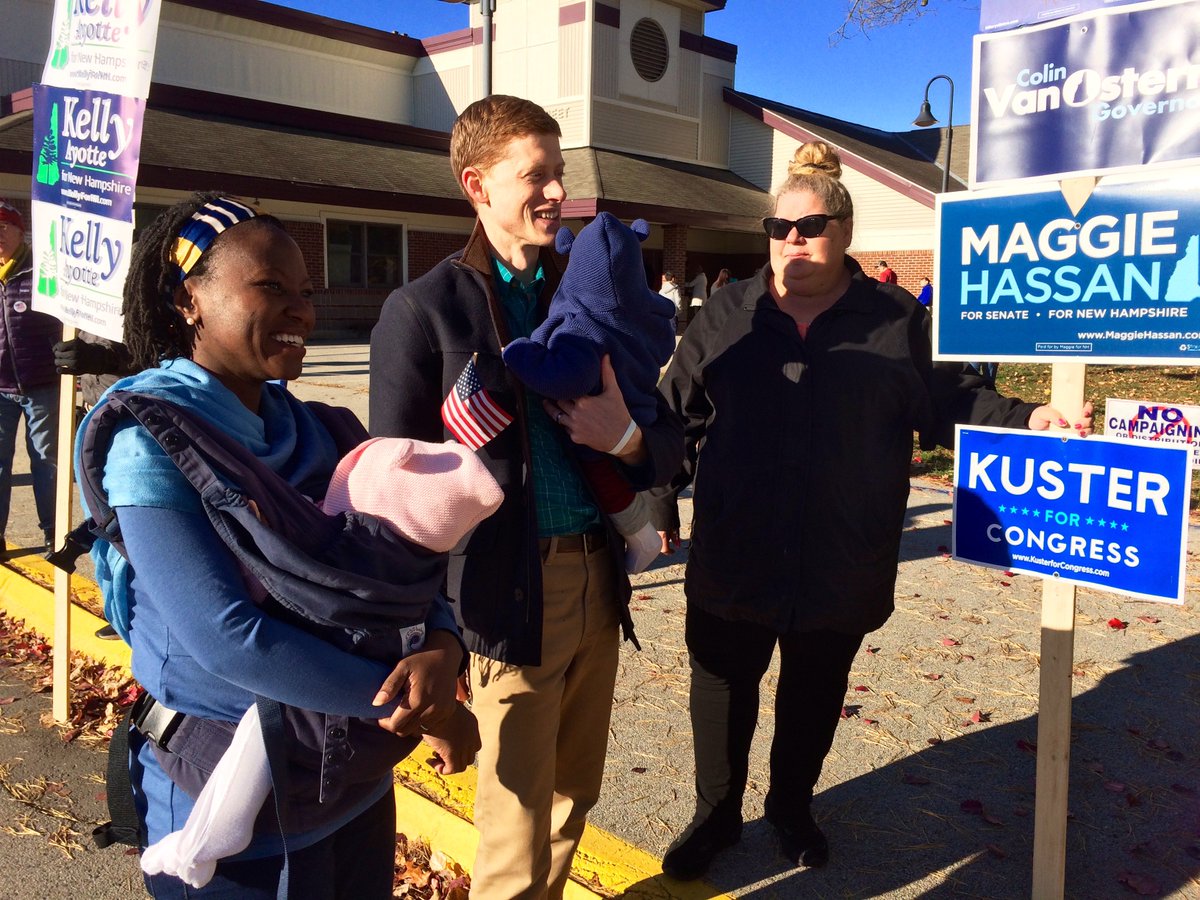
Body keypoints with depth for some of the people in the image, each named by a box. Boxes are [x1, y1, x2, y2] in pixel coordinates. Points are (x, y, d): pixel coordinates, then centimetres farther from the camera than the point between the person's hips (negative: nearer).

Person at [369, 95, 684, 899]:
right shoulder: (425, 309, -6)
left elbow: (672, 436, 11)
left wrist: (628, 439, -11)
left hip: (598, 577, 5)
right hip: (510, 589, -5)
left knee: (573, 798, 19)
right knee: (518, 828, 7)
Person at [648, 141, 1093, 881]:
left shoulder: (895, 319, 0)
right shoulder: (727, 316, 1)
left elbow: (944, 402, 7)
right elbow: (676, 415, 4)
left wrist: (1028, 420, -5)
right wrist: (661, 501, 4)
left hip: (842, 566, 0)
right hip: (733, 561, 0)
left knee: (815, 696, 18)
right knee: (723, 689, 12)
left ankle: (793, 806, 43)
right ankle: (717, 814, 35)